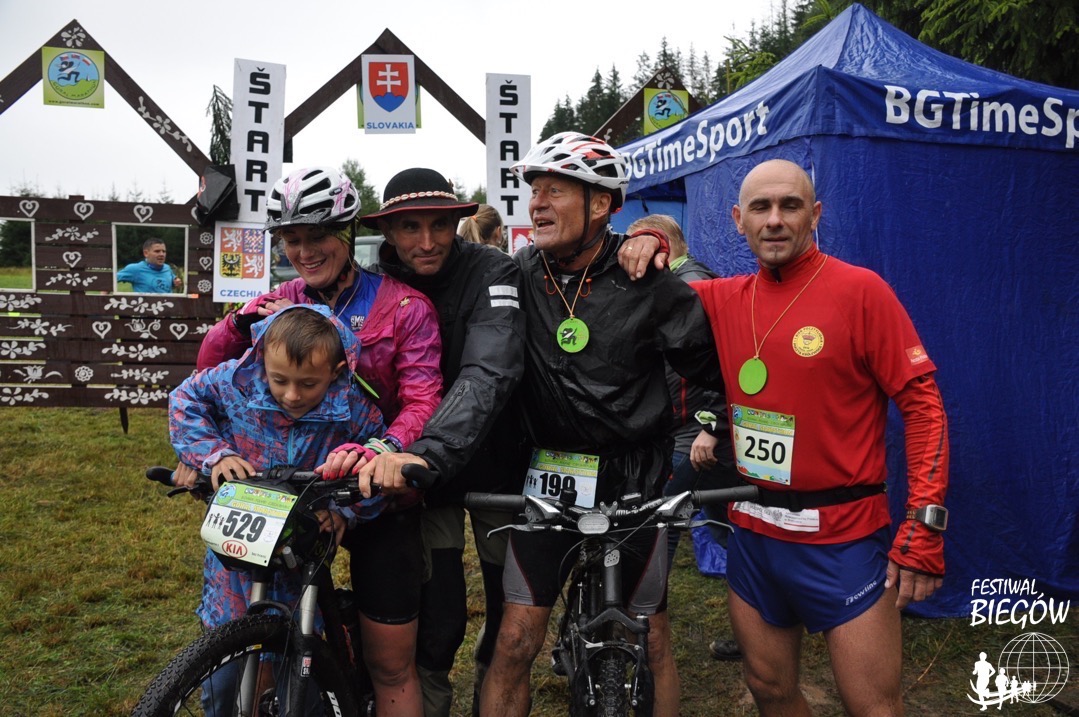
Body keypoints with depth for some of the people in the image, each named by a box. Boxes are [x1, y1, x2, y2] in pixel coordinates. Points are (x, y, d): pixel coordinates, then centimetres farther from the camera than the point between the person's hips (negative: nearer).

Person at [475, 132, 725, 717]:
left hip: (631, 477, -2)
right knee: (516, 641, 2)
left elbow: (713, 363, -1)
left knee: (651, 639, 12)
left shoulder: (646, 283, -10)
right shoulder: (521, 272, -1)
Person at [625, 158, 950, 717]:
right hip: (752, 534, 5)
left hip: (843, 538, -4)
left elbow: (923, 405, -10)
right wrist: (646, 250, -5)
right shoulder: (724, 300, 4)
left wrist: (924, 530, -15)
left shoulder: (861, 291, -10)